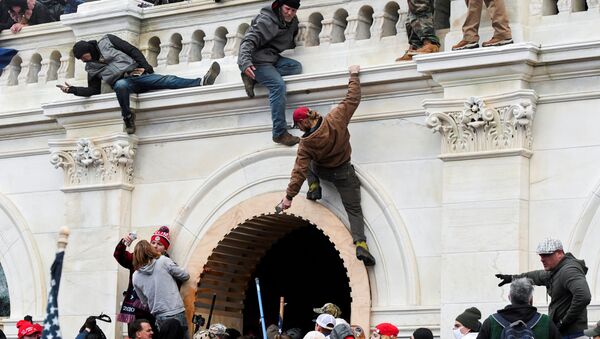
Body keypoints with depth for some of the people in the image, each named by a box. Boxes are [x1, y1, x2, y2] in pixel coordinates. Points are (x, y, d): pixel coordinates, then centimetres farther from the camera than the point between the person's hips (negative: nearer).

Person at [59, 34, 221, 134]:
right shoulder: (91, 67, 19)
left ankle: (202, 82, -36)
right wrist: (73, 90, 1)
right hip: (122, 82, 0)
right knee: (121, 85, -40)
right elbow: (93, 90, 13)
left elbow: (133, 51, 8)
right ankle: (128, 117, -31)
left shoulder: (106, 41, 12)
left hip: (137, 74, 0)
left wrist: (145, 67, -4)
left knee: (168, 80, -20)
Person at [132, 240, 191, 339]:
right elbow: (185, 276, 3)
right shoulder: (163, 261, -5)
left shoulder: (136, 277, 6)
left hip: (159, 317, 4)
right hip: (176, 313, -3)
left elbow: (144, 301, 15)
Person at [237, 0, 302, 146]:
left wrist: (292, 44, 10)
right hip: (256, 60, -9)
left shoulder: (292, 22, 7)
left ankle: (253, 78, -14)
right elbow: (249, 41, -27)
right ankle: (280, 133, -29)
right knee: (278, 85, -28)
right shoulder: (267, 21, -18)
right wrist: (245, 62, -41)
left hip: (272, 58, 9)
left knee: (296, 67, -14)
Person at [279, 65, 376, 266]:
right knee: (354, 210, 3)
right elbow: (353, 99, -16)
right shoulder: (335, 120, -23)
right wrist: (354, 75, -3)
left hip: (322, 171, 0)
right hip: (344, 173, 1)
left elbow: (299, 171, -23)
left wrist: (289, 196, -19)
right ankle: (361, 245, -18)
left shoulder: (306, 144, -23)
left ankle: (314, 187, 15)